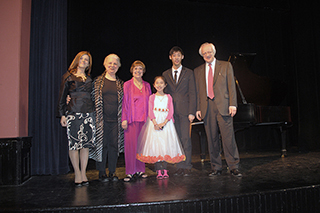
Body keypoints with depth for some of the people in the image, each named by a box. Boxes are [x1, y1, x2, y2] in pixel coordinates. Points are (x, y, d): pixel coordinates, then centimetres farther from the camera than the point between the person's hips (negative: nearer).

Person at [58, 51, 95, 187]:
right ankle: (77, 173, 10)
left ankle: (83, 173, 13)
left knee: (86, 144, 3)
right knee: (74, 144, -2)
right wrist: (62, 114, -3)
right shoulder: (68, 77, 7)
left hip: (88, 113, 3)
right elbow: (62, 97, 4)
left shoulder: (89, 79, 16)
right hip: (73, 113, -3)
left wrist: (93, 112, 9)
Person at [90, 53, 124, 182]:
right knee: (102, 144, 1)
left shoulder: (120, 83, 11)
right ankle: (102, 172, 15)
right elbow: (93, 98, 5)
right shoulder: (98, 81, 5)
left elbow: (122, 102, 14)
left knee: (114, 144, 4)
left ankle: (112, 172, 16)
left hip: (116, 119, 2)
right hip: (102, 119, -2)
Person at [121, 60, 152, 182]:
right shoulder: (127, 85, 3)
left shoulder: (147, 85, 12)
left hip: (144, 119, 3)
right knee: (131, 144, -2)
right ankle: (131, 172, 8)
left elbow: (149, 102, 14)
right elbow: (125, 103, -1)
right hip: (132, 119, -3)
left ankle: (140, 170, 17)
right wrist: (124, 119, -7)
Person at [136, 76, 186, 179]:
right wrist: (155, 123, -16)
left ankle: (165, 169, 6)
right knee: (155, 145, -5)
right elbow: (150, 111, -1)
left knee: (166, 144, -2)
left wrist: (163, 123, -14)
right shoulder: (152, 97, 7)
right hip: (154, 122, 0)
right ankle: (159, 170, 1)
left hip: (166, 122, 1)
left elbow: (171, 112, 0)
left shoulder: (168, 97, 8)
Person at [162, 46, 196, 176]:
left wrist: (191, 112, -8)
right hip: (171, 111, 2)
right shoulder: (165, 74, 14)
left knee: (186, 138, -4)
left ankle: (187, 167, 7)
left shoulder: (189, 73, 7)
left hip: (184, 110, -2)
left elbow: (192, 94, 1)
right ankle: (180, 166, 13)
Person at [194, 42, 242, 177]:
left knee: (228, 138, -5)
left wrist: (232, 104, -7)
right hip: (207, 108, 3)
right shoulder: (198, 71, 16)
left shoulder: (226, 66, 10)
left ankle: (233, 167, 7)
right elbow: (197, 91, 13)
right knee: (212, 139, 5)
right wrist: (198, 109, 4)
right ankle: (216, 168, 15)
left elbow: (231, 86, 4)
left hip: (223, 106, -2)